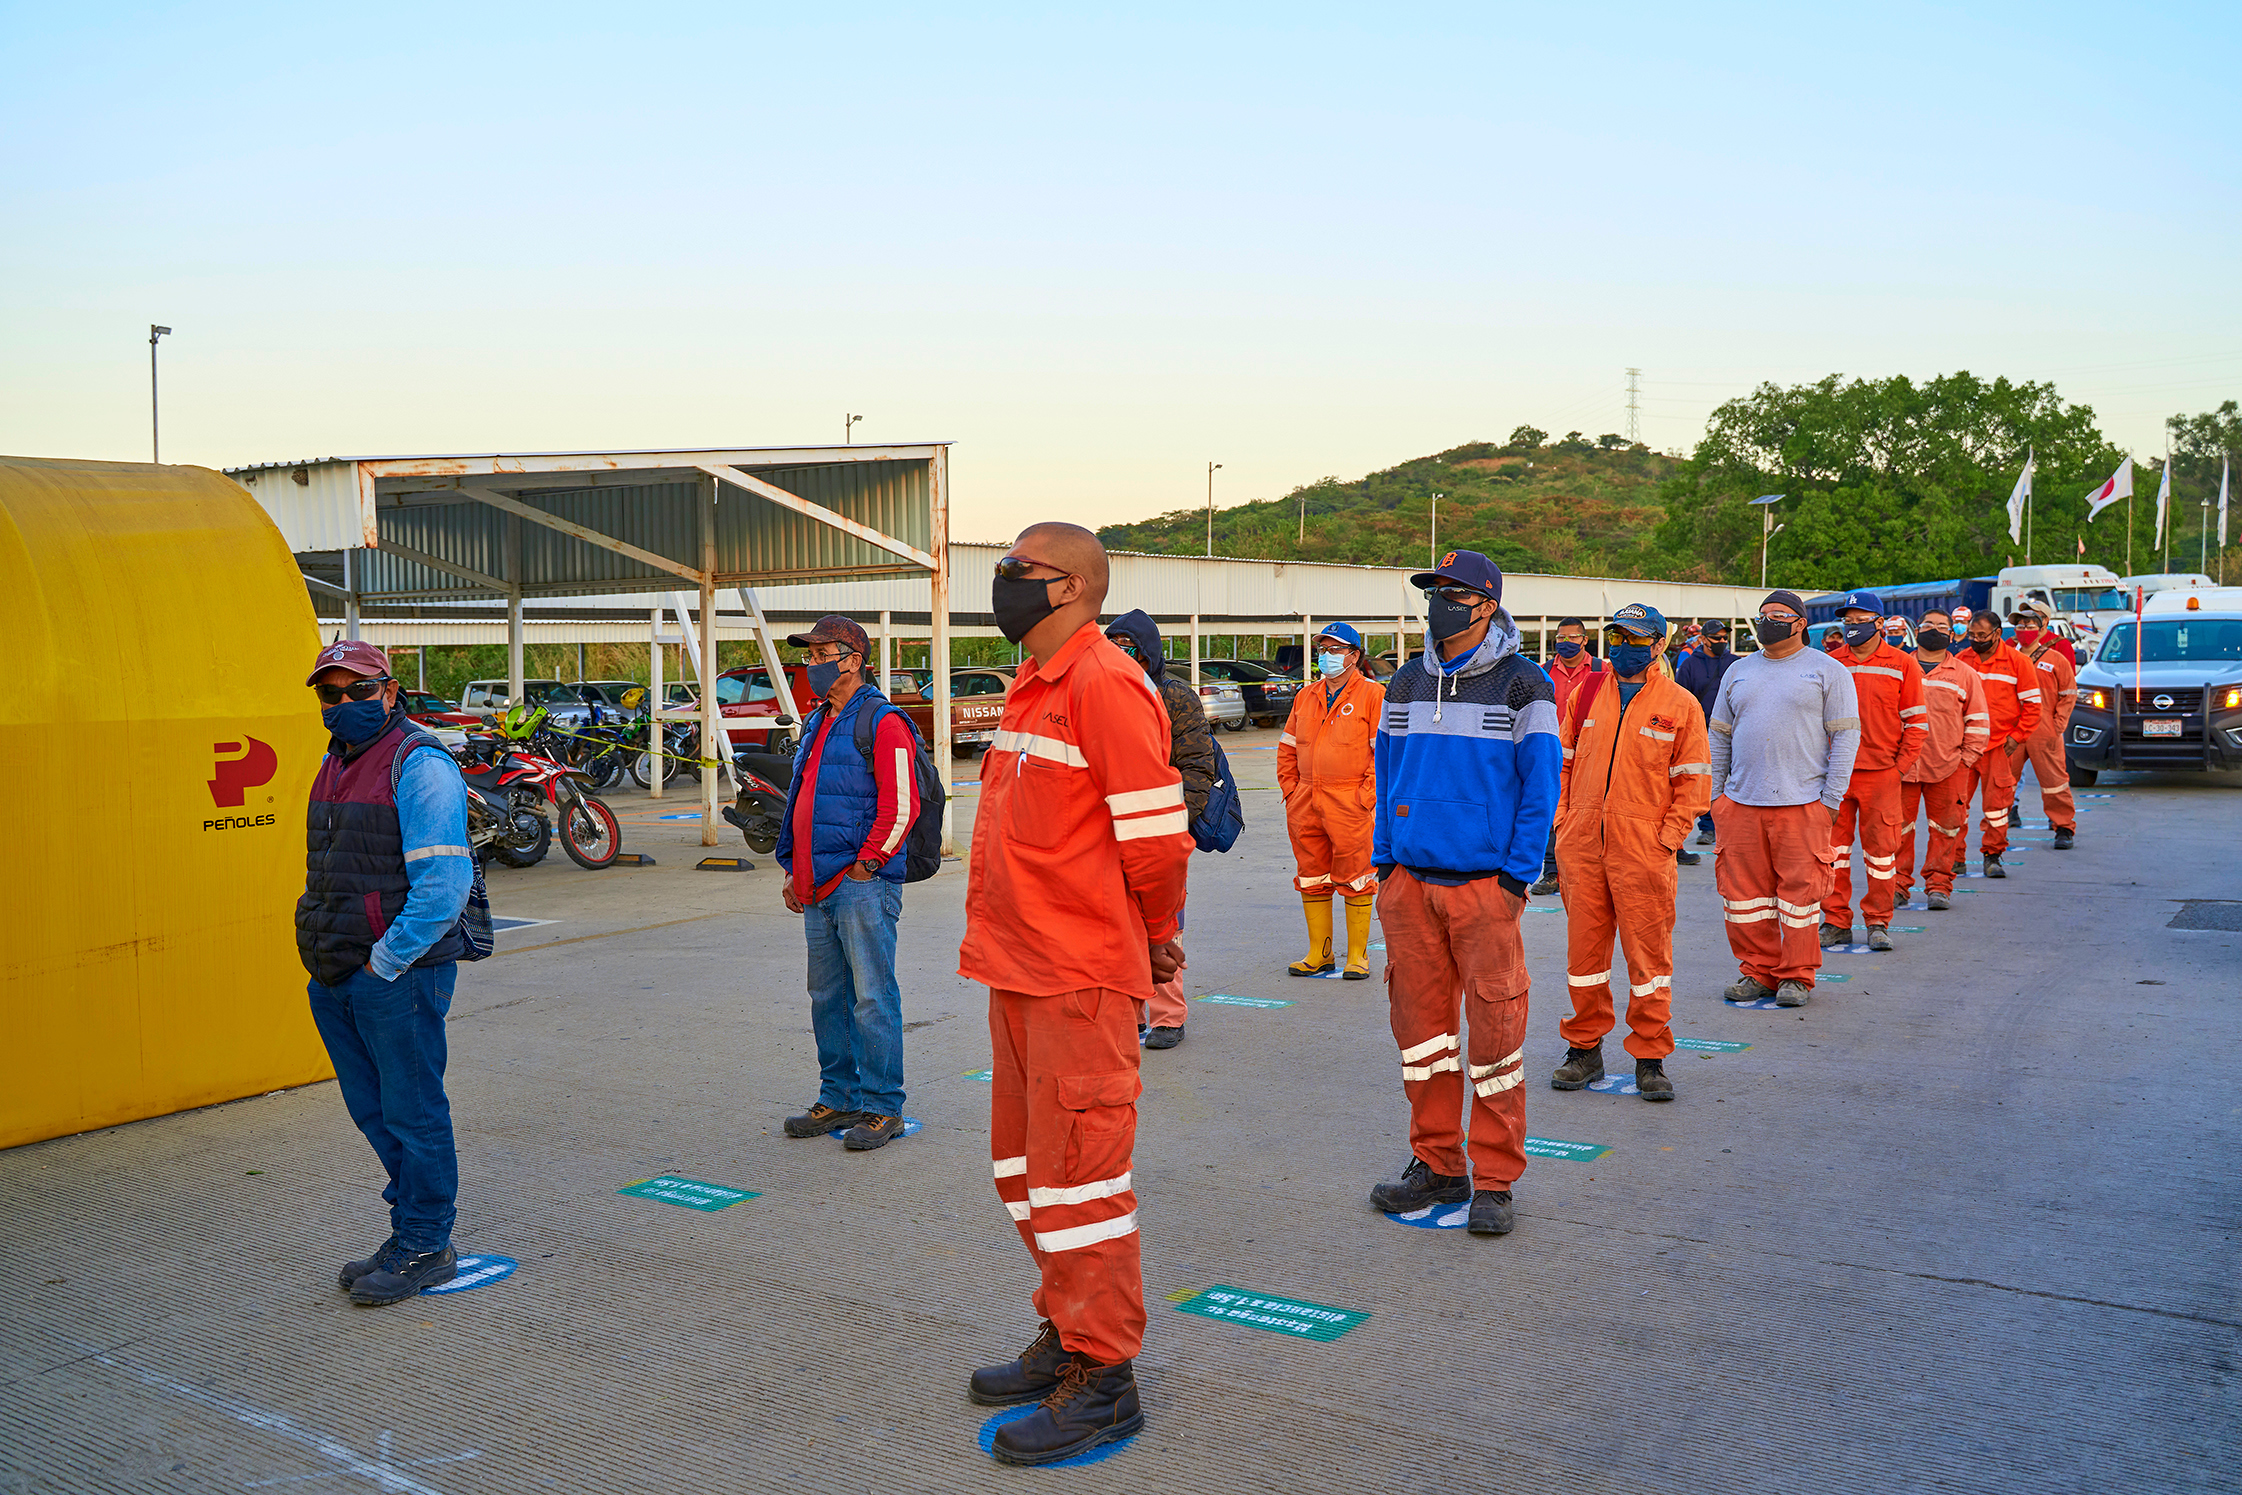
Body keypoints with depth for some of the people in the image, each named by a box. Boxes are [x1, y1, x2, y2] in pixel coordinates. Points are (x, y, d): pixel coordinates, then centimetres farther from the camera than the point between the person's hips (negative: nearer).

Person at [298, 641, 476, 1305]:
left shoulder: (418, 765, -13)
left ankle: (426, 1246, 13)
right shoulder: (334, 764, 15)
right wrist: (326, 960, 15)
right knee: (372, 1110, 16)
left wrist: (385, 962, -17)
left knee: (413, 1112, 1)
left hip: (399, 975, -9)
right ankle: (408, 1233, 28)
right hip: (334, 977, 9)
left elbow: (444, 883, -20)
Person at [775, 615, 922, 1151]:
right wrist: (793, 869, 19)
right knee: (827, 999, 13)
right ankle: (838, 1100, 23)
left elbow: (901, 807, -15)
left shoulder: (882, 723, -9)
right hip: (818, 887, 9)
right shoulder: (817, 723, 19)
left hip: (862, 885, -9)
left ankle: (883, 1107, 4)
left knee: (872, 998, -4)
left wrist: (865, 864, -14)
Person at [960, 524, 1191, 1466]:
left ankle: (1103, 1380, 11)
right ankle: (1068, 1334, 34)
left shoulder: (1104, 684, -16)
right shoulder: (1034, 686, 15)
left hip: (1081, 981, -10)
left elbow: (1155, 830, -18)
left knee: (1077, 1172, -2)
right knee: (1025, 1165, 18)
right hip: (1019, 970, 10)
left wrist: (1156, 936, -5)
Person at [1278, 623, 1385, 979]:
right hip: (1305, 804, 6)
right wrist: (1290, 789, 9)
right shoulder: (1306, 697, 15)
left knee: (1356, 880, 0)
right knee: (1311, 878, 10)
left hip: (1351, 805, -6)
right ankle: (1319, 954, 20)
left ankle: (1358, 955, 10)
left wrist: (1366, 795, -13)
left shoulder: (1373, 695, -3)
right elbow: (1287, 747, 20)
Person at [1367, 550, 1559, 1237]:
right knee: (1419, 1021, 9)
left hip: (1484, 885, -5)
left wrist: (1516, 874, -9)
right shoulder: (1405, 685, 11)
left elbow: (1540, 784, -4)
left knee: (1494, 1026, -2)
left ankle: (1494, 1181, 9)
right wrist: (1384, 861, 9)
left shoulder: (1522, 686, -2)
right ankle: (1436, 1165, 22)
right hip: (1408, 883, 5)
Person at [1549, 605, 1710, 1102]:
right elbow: (1563, 761, 16)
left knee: (1648, 953, 0)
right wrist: (1562, 820, 6)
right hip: (1582, 846, 3)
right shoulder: (1586, 697, 11)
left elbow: (1693, 779, 1)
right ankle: (1585, 1050, 20)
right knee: (1584, 948, 8)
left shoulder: (1679, 705, 1)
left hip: (1644, 849, -3)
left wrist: (1669, 836, -7)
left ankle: (1650, 1059, 11)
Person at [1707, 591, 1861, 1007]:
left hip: (1802, 804, -4)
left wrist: (1832, 797, -7)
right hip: (1741, 802, 4)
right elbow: (1719, 735, 18)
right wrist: (1714, 793, 10)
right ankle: (1757, 970, 17)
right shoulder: (1739, 672, 16)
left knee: (1799, 891, -1)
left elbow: (1845, 736, 0)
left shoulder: (1827, 671, 4)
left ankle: (1797, 976, 11)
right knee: (1743, 892, 4)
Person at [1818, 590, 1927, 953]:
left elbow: (1916, 722, 4)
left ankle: (1878, 922, 13)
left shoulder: (1901, 666, 2)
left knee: (1880, 848, 2)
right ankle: (1836, 922, 12)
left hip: (1881, 773, -2)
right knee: (1834, 848, 4)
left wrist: (1901, 766, -3)